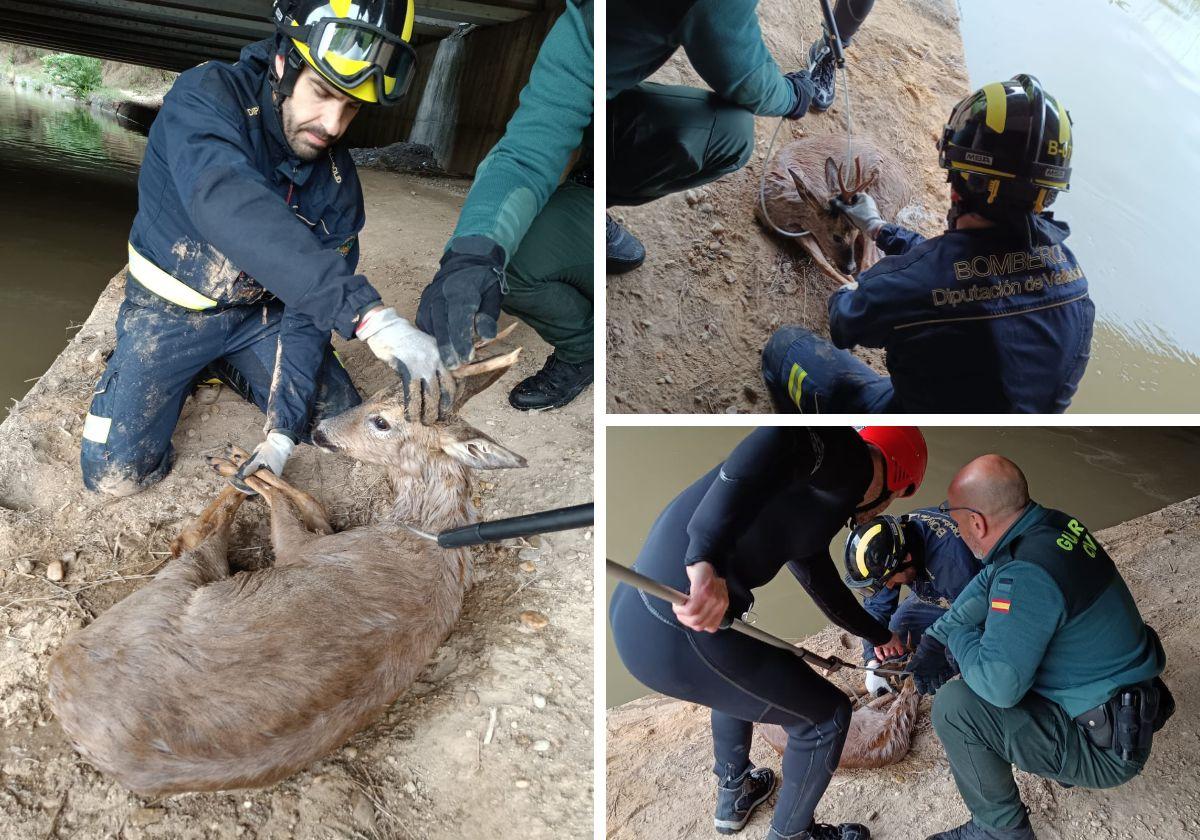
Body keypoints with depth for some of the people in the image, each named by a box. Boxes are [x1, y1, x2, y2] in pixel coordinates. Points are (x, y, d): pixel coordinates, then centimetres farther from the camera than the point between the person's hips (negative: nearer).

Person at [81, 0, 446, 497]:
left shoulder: (337, 176, -13)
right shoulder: (206, 98, -27)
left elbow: (313, 304, -13)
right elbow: (228, 205, -48)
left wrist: (283, 431, -25)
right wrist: (366, 312, -61)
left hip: (258, 312, 4)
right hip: (171, 311, -4)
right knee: (115, 475, -14)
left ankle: (224, 366, 20)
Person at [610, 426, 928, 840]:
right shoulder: (849, 459, -5)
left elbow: (824, 584, 40)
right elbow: (781, 437, -29)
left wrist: (879, 635, 58)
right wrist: (707, 559, -39)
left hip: (636, 611, 10)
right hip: (680, 637, -10)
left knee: (743, 676, 40)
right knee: (826, 717, 14)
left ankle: (734, 794, 57)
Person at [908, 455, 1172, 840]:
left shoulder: (1028, 575, -31)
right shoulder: (1052, 525, -4)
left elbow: (998, 685, -30)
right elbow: (984, 587, 12)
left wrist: (958, 638, -12)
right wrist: (935, 638, 9)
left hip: (1108, 749, -9)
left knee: (953, 706, -18)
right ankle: (1068, 763, 27)